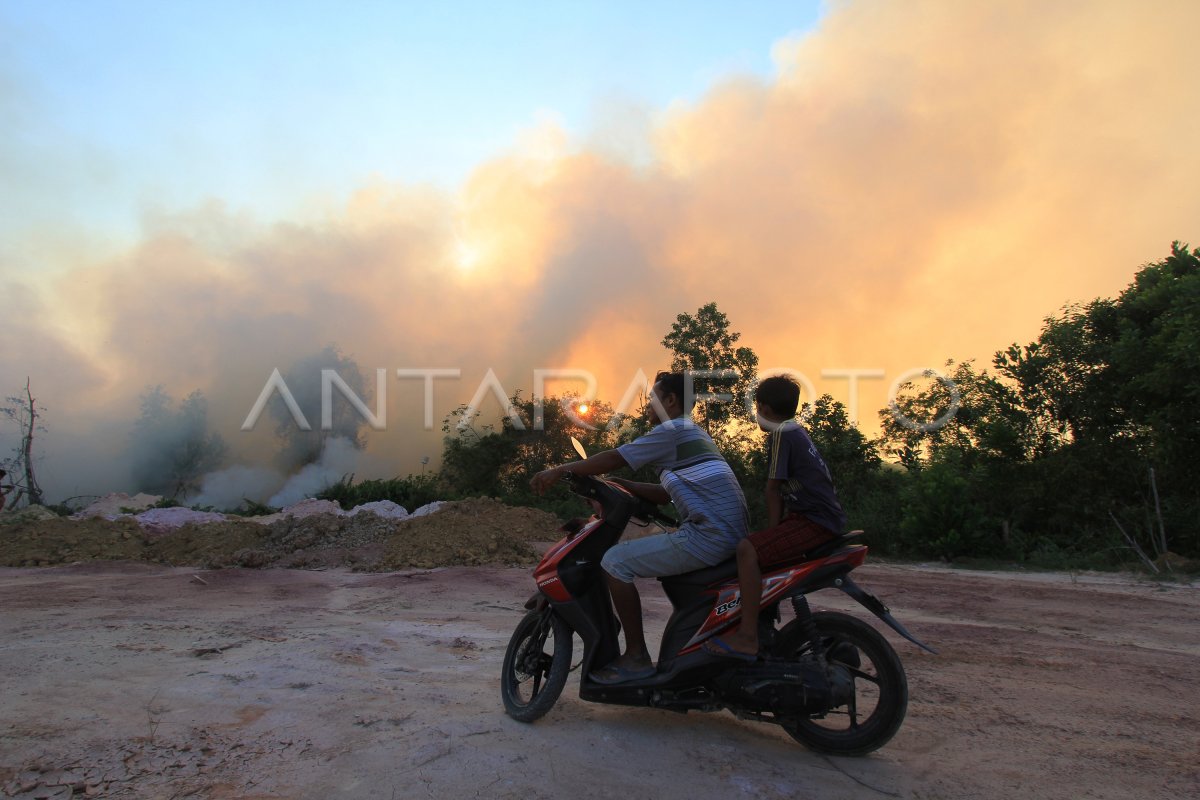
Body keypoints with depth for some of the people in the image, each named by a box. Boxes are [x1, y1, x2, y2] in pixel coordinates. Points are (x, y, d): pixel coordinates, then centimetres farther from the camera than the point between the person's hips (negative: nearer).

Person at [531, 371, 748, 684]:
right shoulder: (694, 433, 24)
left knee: (616, 562, -9)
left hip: (709, 534, -10)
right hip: (730, 532, 10)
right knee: (653, 554, 32)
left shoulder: (672, 430, -5)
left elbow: (614, 458, -8)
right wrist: (615, 484, 22)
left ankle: (637, 657, -3)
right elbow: (665, 494, 25)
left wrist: (559, 470, 1)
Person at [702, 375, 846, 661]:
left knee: (747, 549, -25)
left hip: (816, 521, -11)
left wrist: (772, 530, -2)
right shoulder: (796, 431, 18)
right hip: (824, 516, 11)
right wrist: (773, 531, 16)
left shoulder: (781, 434, -11)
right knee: (758, 544, 24)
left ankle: (747, 638, -26)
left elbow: (773, 489, -10)